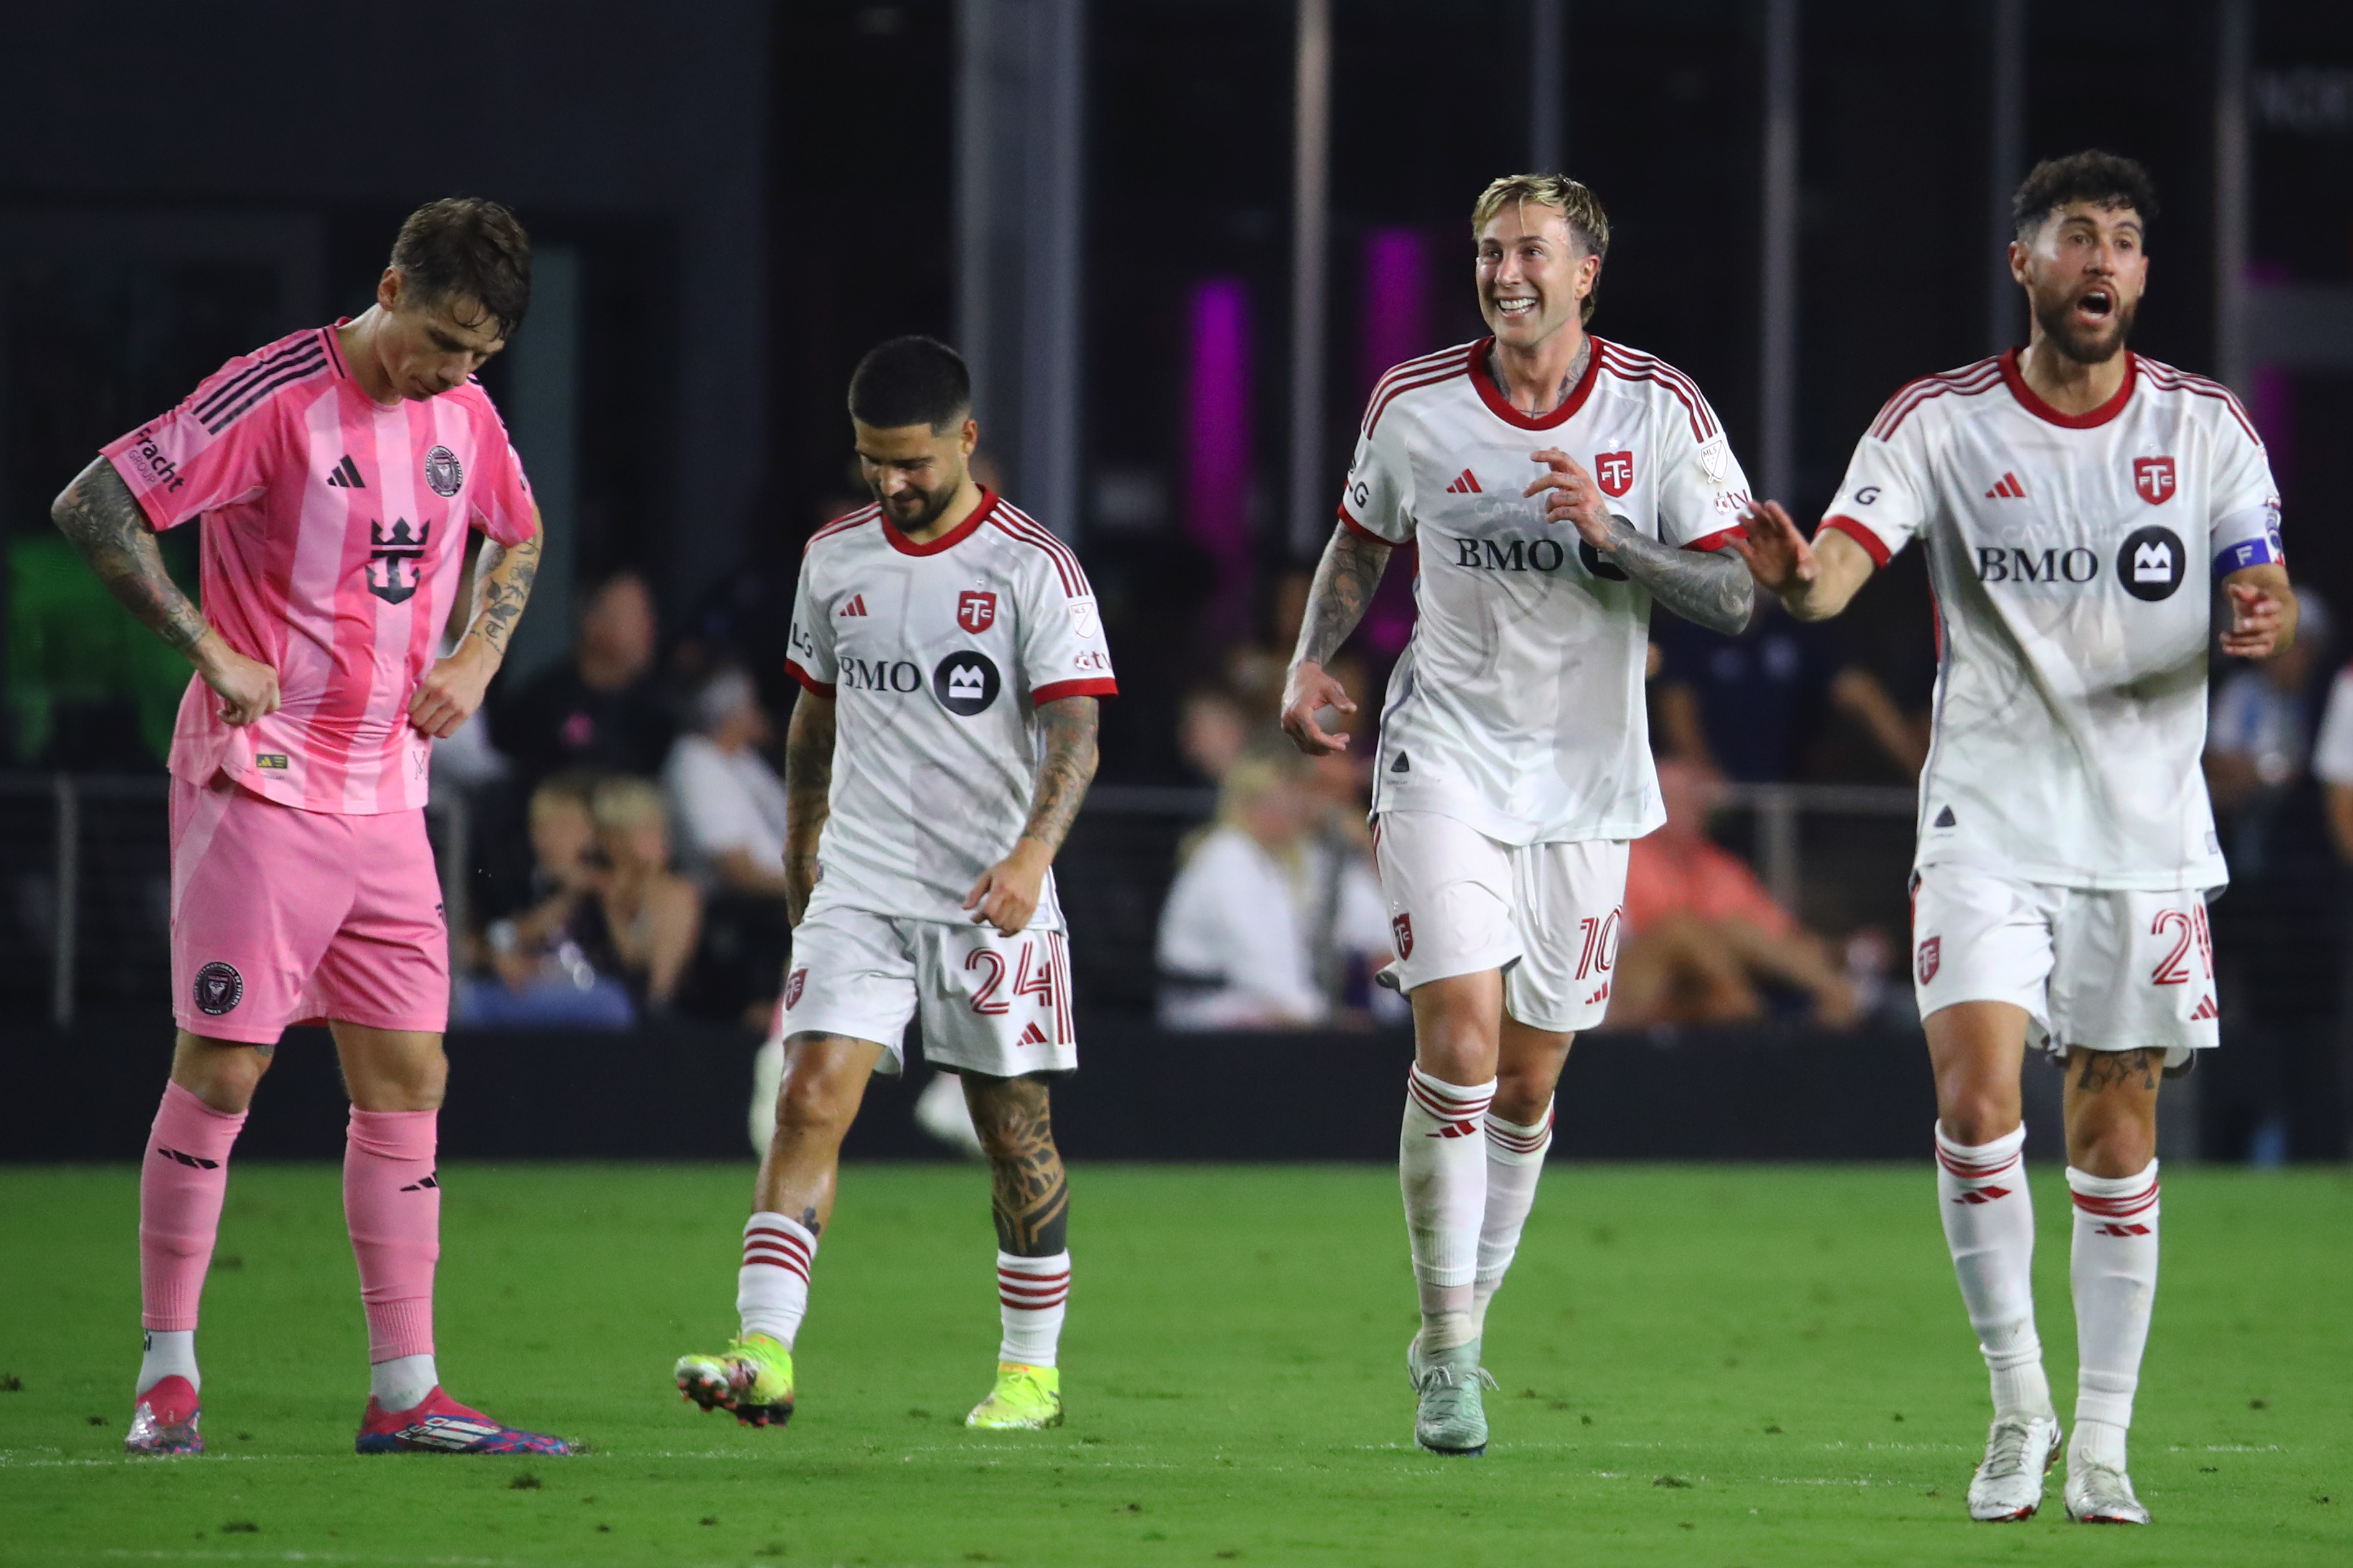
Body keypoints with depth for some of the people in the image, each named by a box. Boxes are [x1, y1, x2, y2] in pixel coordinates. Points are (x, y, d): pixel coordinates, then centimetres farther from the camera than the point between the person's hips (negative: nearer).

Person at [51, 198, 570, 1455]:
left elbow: (515, 536, 28)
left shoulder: (464, 413, 7)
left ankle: (404, 1395, 6)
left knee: (408, 1079, 3)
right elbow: (91, 508, -17)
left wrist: (476, 659, 10)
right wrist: (212, 651, -19)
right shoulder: (277, 397, -14)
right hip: (259, 785, -7)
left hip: (387, 797, 7)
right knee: (220, 1069, -7)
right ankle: (166, 1374, 2)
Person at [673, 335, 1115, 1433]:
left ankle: (1032, 1371, 20)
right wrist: (800, 854, 24)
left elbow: (1073, 730, -13)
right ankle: (765, 1357, -21)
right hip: (860, 889, 3)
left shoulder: (1034, 569, -6)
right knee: (810, 1102, -13)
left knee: (1015, 1133, 6)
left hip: (993, 900, -3)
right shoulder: (835, 559, 8)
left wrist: (1033, 851, -28)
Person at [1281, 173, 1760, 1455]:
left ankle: (1458, 1336, 24)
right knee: (1459, 1036, -17)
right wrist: (1311, 662, 1)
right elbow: (1361, 543, 17)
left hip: (1584, 774, 1)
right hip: (1446, 756, -1)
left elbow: (1731, 597, -7)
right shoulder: (1414, 408, -2)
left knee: (1529, 1081, 7)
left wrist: (1610, 536, -22)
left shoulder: (1659, 411, -5)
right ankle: (1447, 1357, -10)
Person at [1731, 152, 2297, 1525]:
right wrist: (1794, 577, -41)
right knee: (1976, 1096, -17)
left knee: (2118, 1138, 5)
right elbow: (1843, 564, -16)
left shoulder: (2207, 426, 1)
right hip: (1991, 822, -1)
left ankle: (2102, 1442, 14)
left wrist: (2264, 620, -26)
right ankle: (2017, 1400, -2)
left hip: (2149, 830, 1)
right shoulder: (1942, 423, -4)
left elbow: (2267, 598, -1)